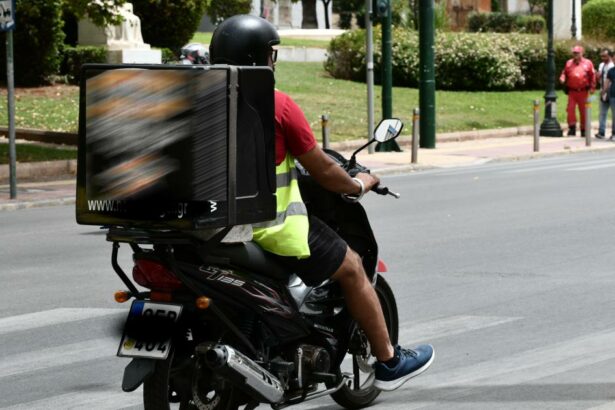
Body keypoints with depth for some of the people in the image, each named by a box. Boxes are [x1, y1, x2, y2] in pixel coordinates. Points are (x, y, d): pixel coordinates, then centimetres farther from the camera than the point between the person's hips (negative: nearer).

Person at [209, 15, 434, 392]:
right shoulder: (278, 105, -14)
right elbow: (322, 171, -9)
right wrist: (359, 185, 11)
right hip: (274, 229, -7)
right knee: (352, 268, 13)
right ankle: (389, 362, 20)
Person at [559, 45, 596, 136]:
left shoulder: (588, 63, 2)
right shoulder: (569, 63, 9)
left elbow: (592, 76, 3)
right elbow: (564, 73, 15)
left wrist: (592, 88, -5)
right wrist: (562, 78, -7)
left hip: (583, 92, -2)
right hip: (572, 91, 2)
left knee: (583, 111, 6)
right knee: (570, 109, -7)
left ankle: (583, 129, 15)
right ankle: (572, 128, -2)